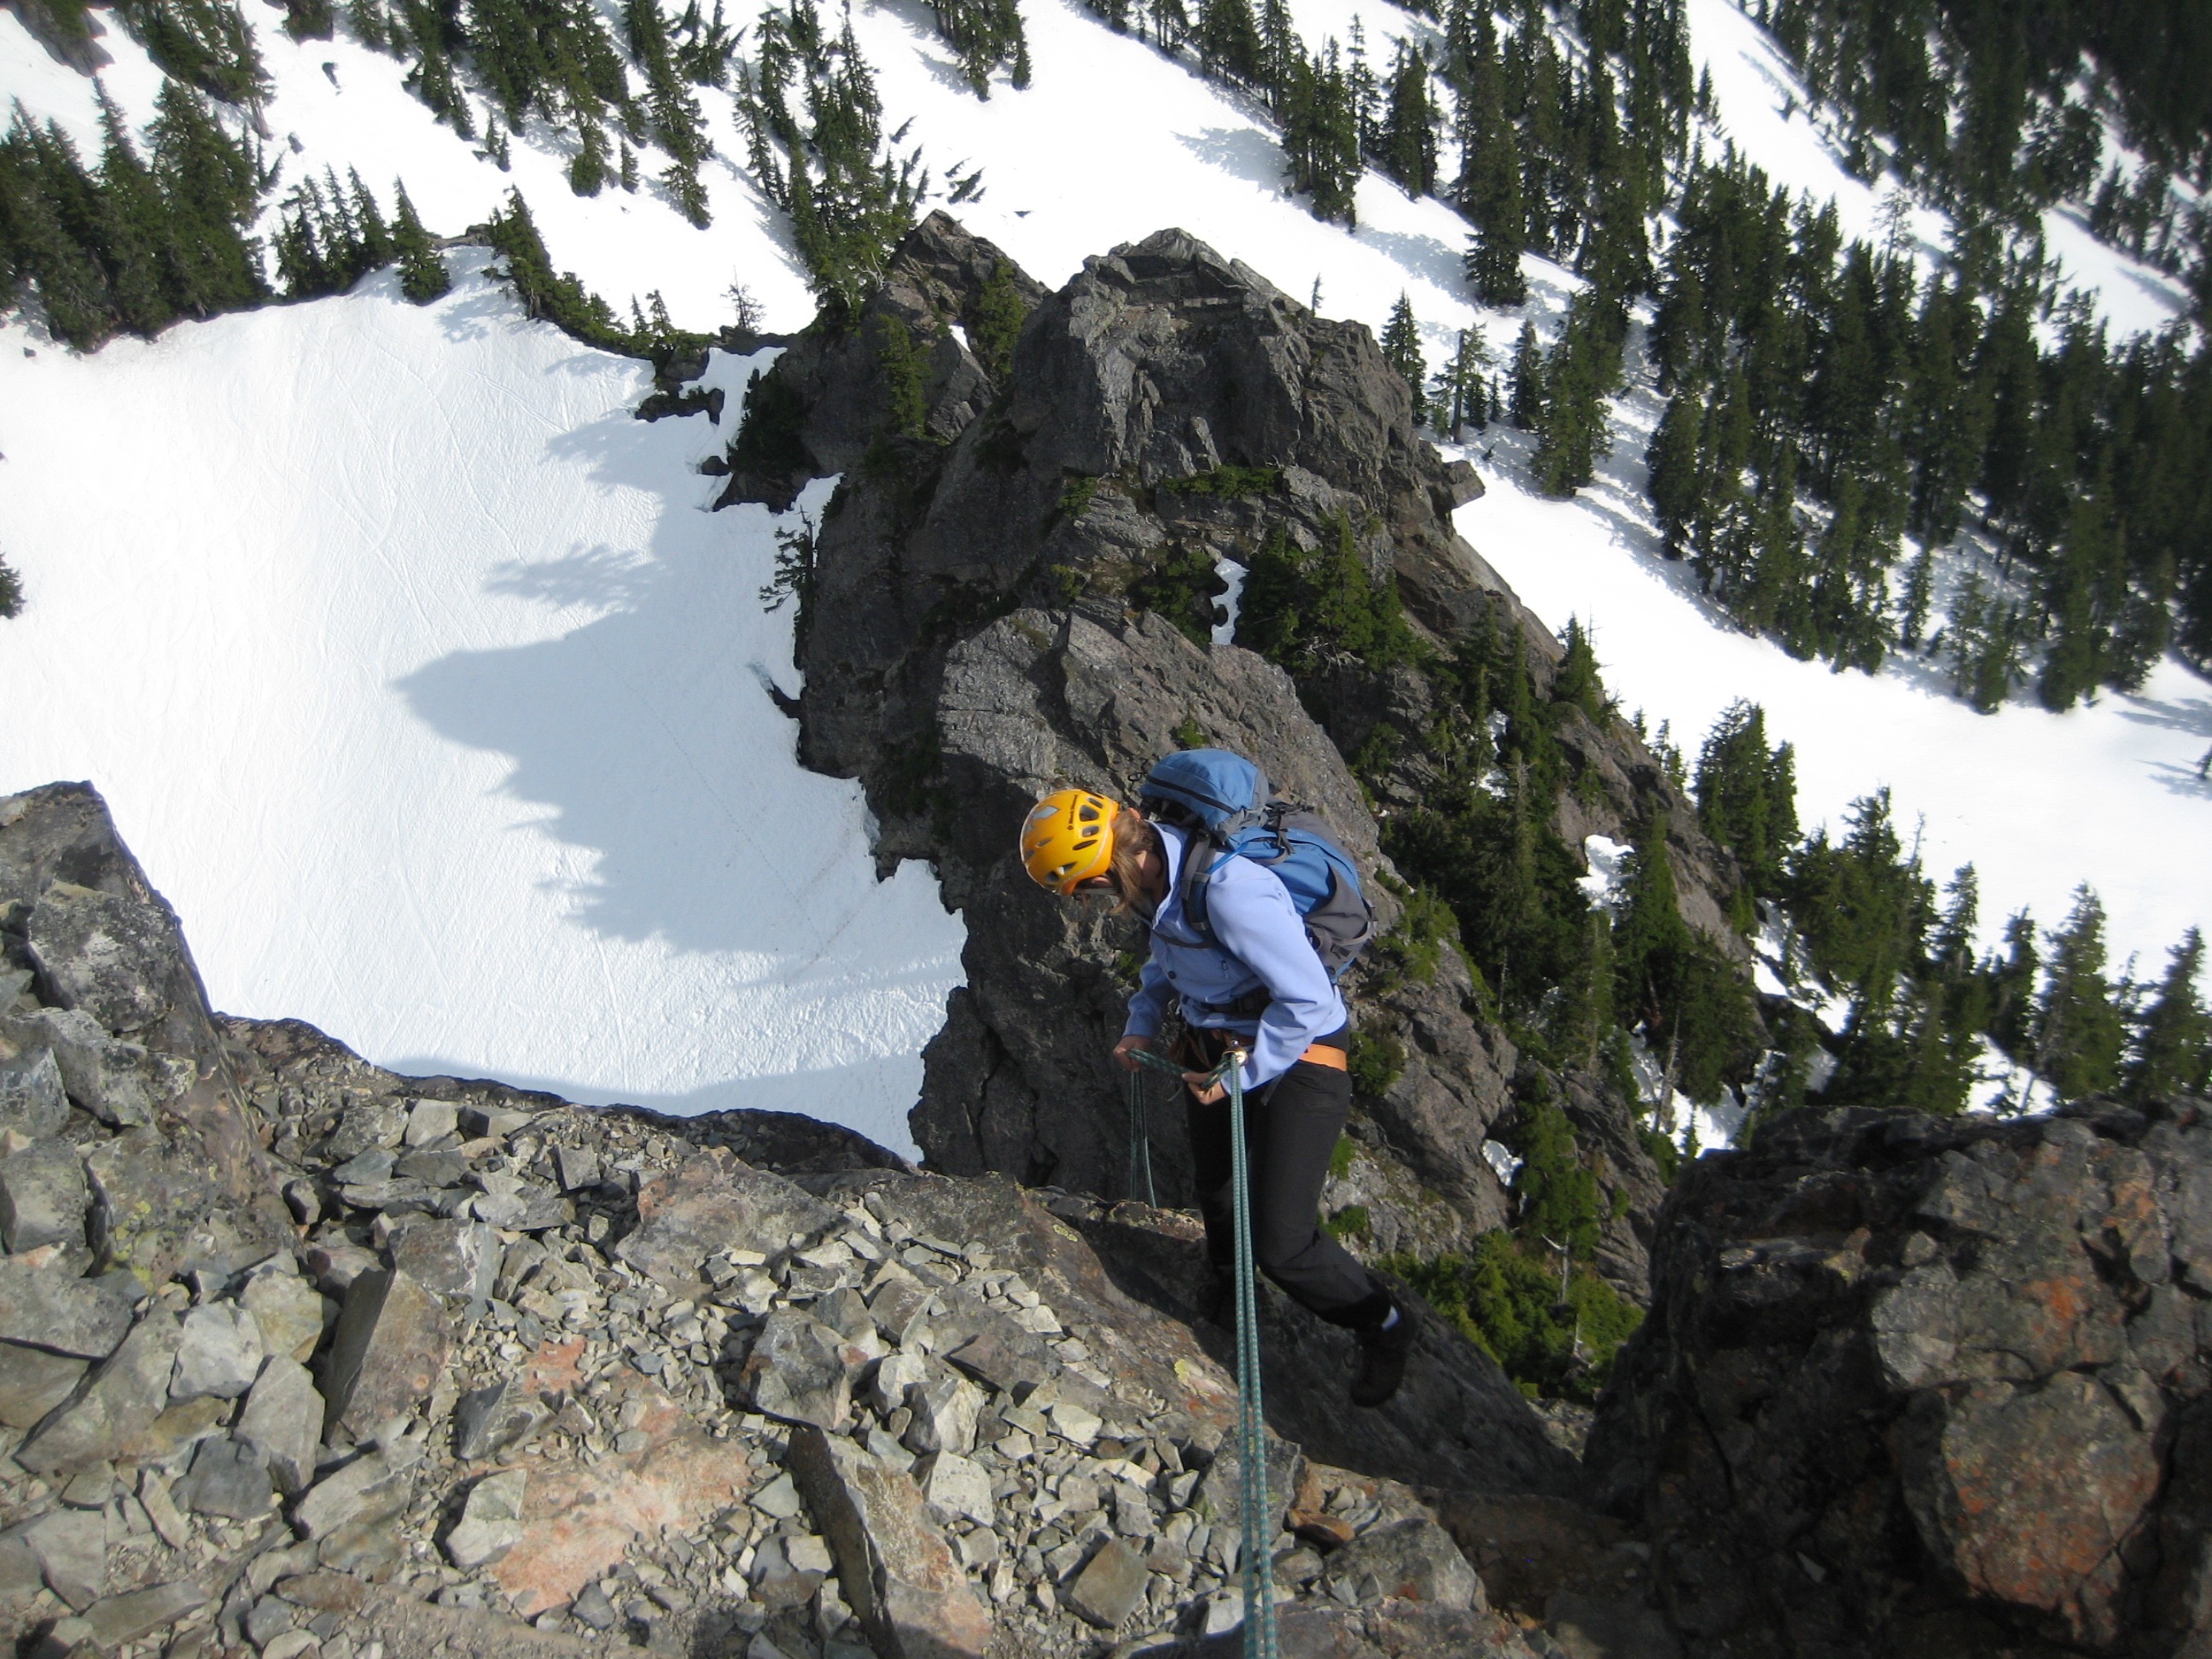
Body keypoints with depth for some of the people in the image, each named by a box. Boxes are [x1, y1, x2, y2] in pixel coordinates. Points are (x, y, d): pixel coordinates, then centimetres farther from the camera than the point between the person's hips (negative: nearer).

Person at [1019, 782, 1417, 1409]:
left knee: (1282, 1245, -9)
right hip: (1213, 1047, 8)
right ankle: (1225, 1306, 57)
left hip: (1297, 1057, -8)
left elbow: (1307, 1000, -30)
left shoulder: (1228, 889, -36)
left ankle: (1385, 1326, 20)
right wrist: (1142, 1022, 0)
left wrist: (1240, 1076, -23)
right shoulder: (1156, 870, -8)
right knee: (1214, 1195, 26)